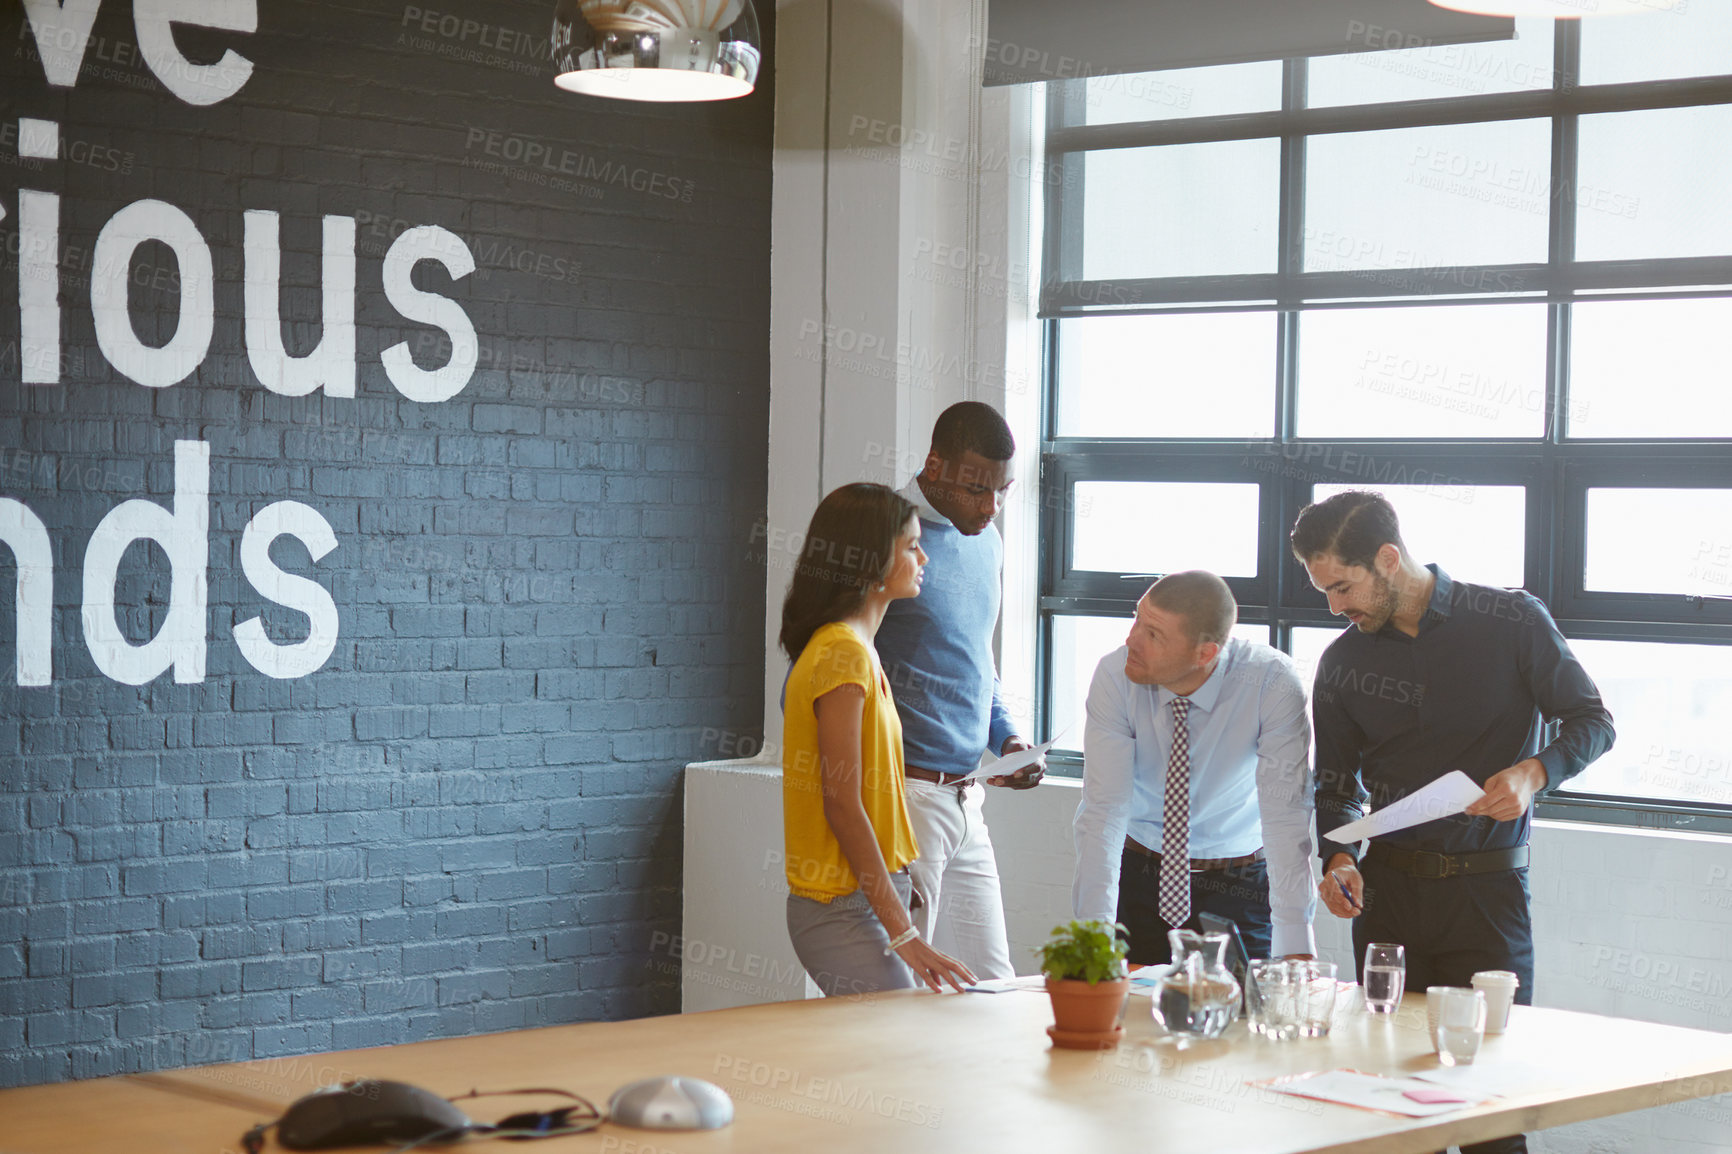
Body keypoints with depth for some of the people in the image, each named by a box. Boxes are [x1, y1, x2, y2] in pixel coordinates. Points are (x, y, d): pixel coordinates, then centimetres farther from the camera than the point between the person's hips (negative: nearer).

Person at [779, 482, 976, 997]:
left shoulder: (850, 647, 16)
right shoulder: (843, 653, -14)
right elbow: (842, 806, -18)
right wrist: (902, 933, -19)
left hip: (863, 901, 9)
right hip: (847, 911, -9)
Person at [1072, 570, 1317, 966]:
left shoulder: (1273, 684, -23)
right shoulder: (1115, 676, -19)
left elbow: (1286, 816, -26)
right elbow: (1103, 811, -22)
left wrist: (1295, 949, -34)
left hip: (1238, 886, -1)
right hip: (1138, 871, 1)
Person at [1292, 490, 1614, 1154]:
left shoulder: (1512, 621, -4)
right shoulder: (1343, 663, 7)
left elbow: (1592, 722, 1)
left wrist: (1532, 774, -18)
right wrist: (1337, 859, -5)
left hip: (1487, 886, -3)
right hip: (1388, 887, 3)